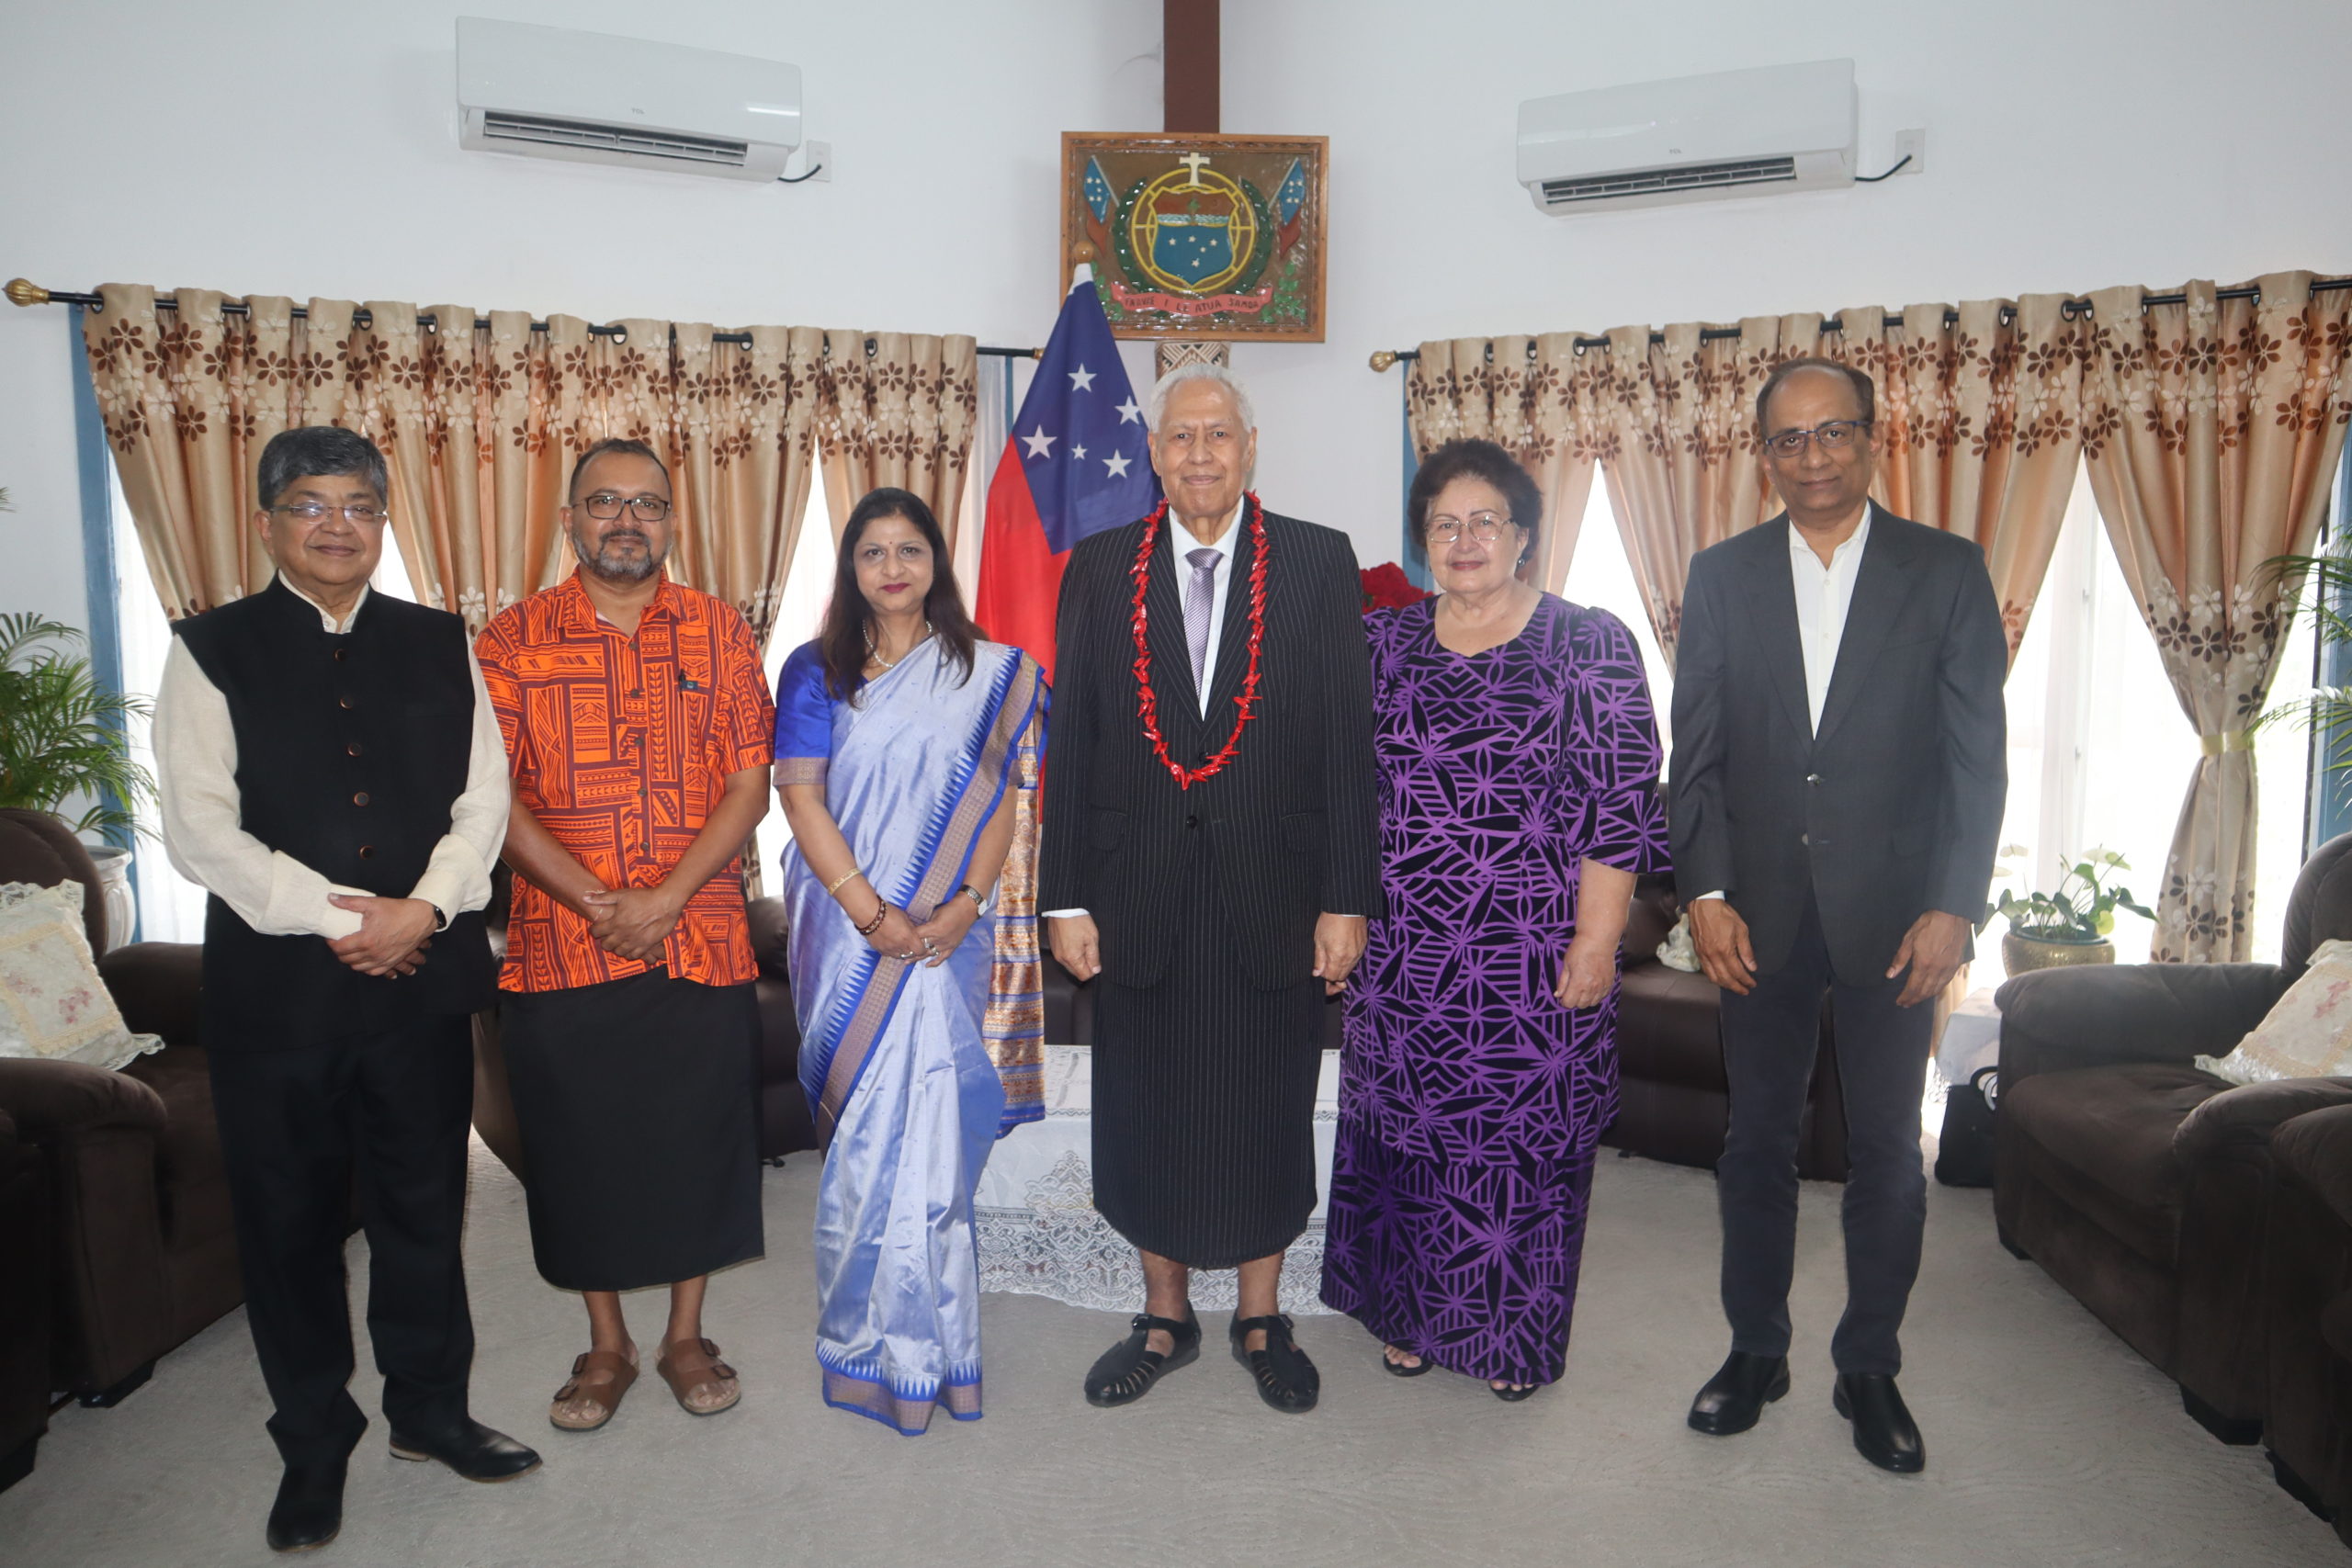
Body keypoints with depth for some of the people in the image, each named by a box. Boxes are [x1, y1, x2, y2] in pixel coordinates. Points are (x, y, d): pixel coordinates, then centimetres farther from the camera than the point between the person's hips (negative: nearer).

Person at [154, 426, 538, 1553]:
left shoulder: (439, 646, 7)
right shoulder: (211, 651, -1)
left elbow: (483, 798, 2)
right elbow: (201, 828, -9)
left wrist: (423, 908, -12)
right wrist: (338, 916, -15)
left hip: (424, 972, 2)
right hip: (274, 982, -2)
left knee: (424, 1204, 13)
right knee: (290, 1218, 10)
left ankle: (429, 1408, 32)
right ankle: (314, 1443, 29)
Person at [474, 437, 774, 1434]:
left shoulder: (720, 634, 5)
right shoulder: (511, 640, 3)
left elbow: (751, 783, -2)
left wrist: (667, 898, -13)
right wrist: (597, 903, -13)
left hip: (702, 942, 0)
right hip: (559, 947, 0)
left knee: (698, 1135, 8)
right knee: (578, 1142, 10)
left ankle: (686, 1336, 28)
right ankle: (606, 1345, 30)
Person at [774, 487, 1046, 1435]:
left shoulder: (986, 673, 7)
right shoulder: (816, 672, 5)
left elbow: (1000, 799, 2)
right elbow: (801, 797, -3)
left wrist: (964, 903, -13)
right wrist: (871, 912, -13)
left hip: (947, 932, 0)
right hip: (847, 927, 0)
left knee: (929, 1115, 0)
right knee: (867, 1126, 3)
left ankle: (918, 1338, 16)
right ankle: (878, 1339, 17)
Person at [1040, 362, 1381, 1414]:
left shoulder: (1319, 563, 0)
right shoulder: (1099, 570, 5)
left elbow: (1349, 742, -2)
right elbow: (1070, 745, 4)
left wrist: (1347, 897, -5)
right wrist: (1065, 898, 0)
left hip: (1273, 893, -1)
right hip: (1137, 898, 1)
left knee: (1267, 1112, 11)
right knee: (1146, 1115, 12)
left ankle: (1260, 1320, 33)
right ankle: (1164, 1318, 33)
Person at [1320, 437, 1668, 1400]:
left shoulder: (1590, 644, -3)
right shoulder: (1382, 643, 6)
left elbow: (1620, 802, -7)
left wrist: (1596, 941, -11)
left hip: (1535, 953, -3)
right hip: (1403, 951, 3)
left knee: (1525, 1139, 8)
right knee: (1403, 1130, 13)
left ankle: (1515, 1336, 30)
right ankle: (1411, 1315, 34)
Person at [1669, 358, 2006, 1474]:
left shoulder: (1947, 571, 1)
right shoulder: (1722, 575, 5)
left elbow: (1978, 754, -2)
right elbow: (1696, 750, 3)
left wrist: (1953, 907, -9)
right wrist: (1705, 892, -6)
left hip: (1893, 911, -1)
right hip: (1759, 911, 1)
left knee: (1888, 1153, 9)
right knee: (1757, 1141, 11)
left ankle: (1869, 1367, 26)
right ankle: (1755, 1351, 27)